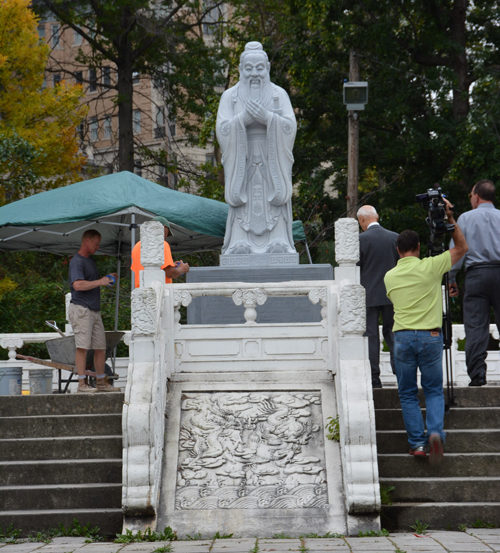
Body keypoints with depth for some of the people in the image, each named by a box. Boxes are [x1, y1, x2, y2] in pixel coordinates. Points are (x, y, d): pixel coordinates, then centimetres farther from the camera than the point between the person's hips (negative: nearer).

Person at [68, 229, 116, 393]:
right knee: (82, 346, -9)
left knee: (100, 347, 7)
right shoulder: (76, 261, -8)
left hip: (94, 310, 9)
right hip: (81, 308, -9)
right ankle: (82, 384, -7)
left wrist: (107, 279, 14)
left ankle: (101, 382, 14)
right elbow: (78, 285, -21)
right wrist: (100, 282, -14)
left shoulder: (91, 261, 22)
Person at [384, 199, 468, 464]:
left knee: (407, 394, 12)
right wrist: (450, 217, 7)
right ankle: (435, 432, -10)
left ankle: (417, 442, 4)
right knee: (434, 390, 12)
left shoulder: (390, 276, 6)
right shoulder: (430, 267, -4)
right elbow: (461, 247, 8)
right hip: (430, 336, -1)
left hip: (402, 337, 1)